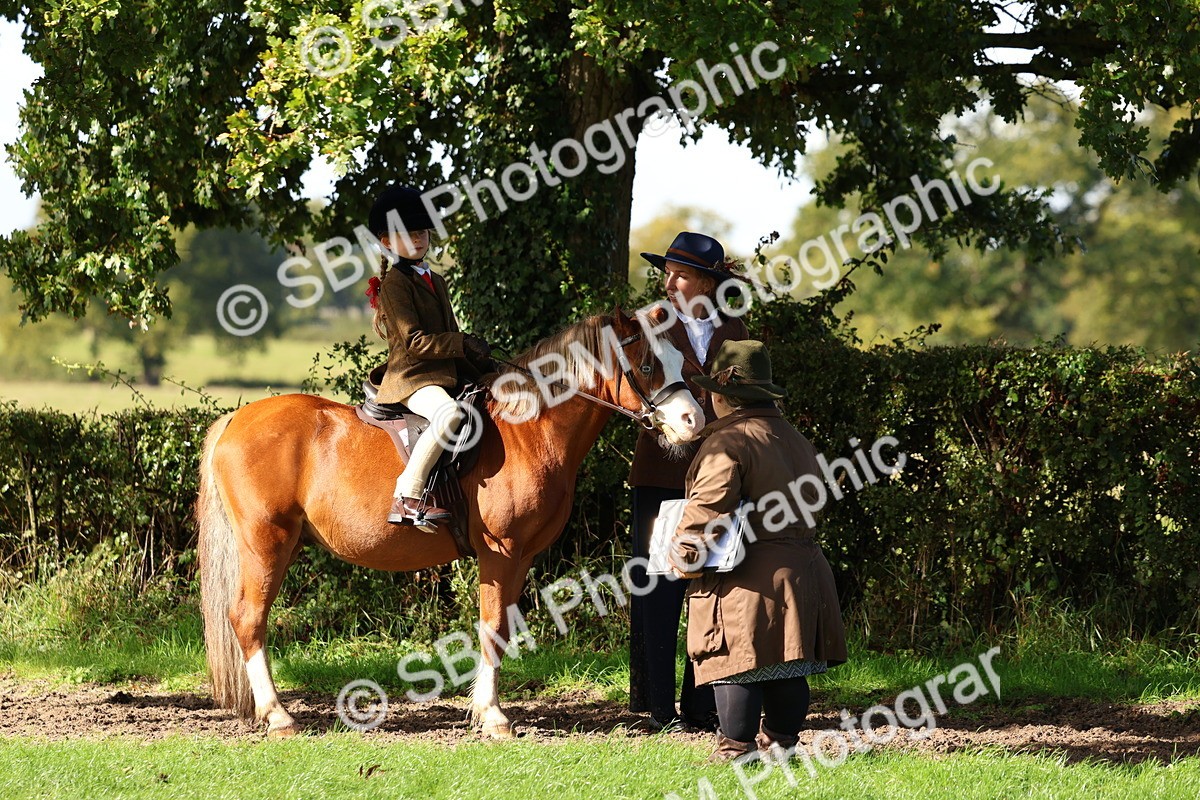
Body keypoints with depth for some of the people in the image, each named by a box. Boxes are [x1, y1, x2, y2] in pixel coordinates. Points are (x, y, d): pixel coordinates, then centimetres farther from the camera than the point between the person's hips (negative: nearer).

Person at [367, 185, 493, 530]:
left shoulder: (436, 282, 21)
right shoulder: (394, 284, -7)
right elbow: (414, 341, -15)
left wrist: (479, 369, 11)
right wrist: (464, 345, -18)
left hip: (447, 376, 10)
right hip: (410, 378, -10)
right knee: (450, 413, -37)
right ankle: (407, 498, -35)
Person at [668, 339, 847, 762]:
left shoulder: (727, 442, -11)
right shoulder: (796, 440, 17)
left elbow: (708, 507, -17)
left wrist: (684, 555, -7)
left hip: (747, 574, -9)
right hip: (802, 562, 9)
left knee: (738, 664, -6)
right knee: (786, 668, 11)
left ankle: (736, 749, -7)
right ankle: (780, 744, 15)